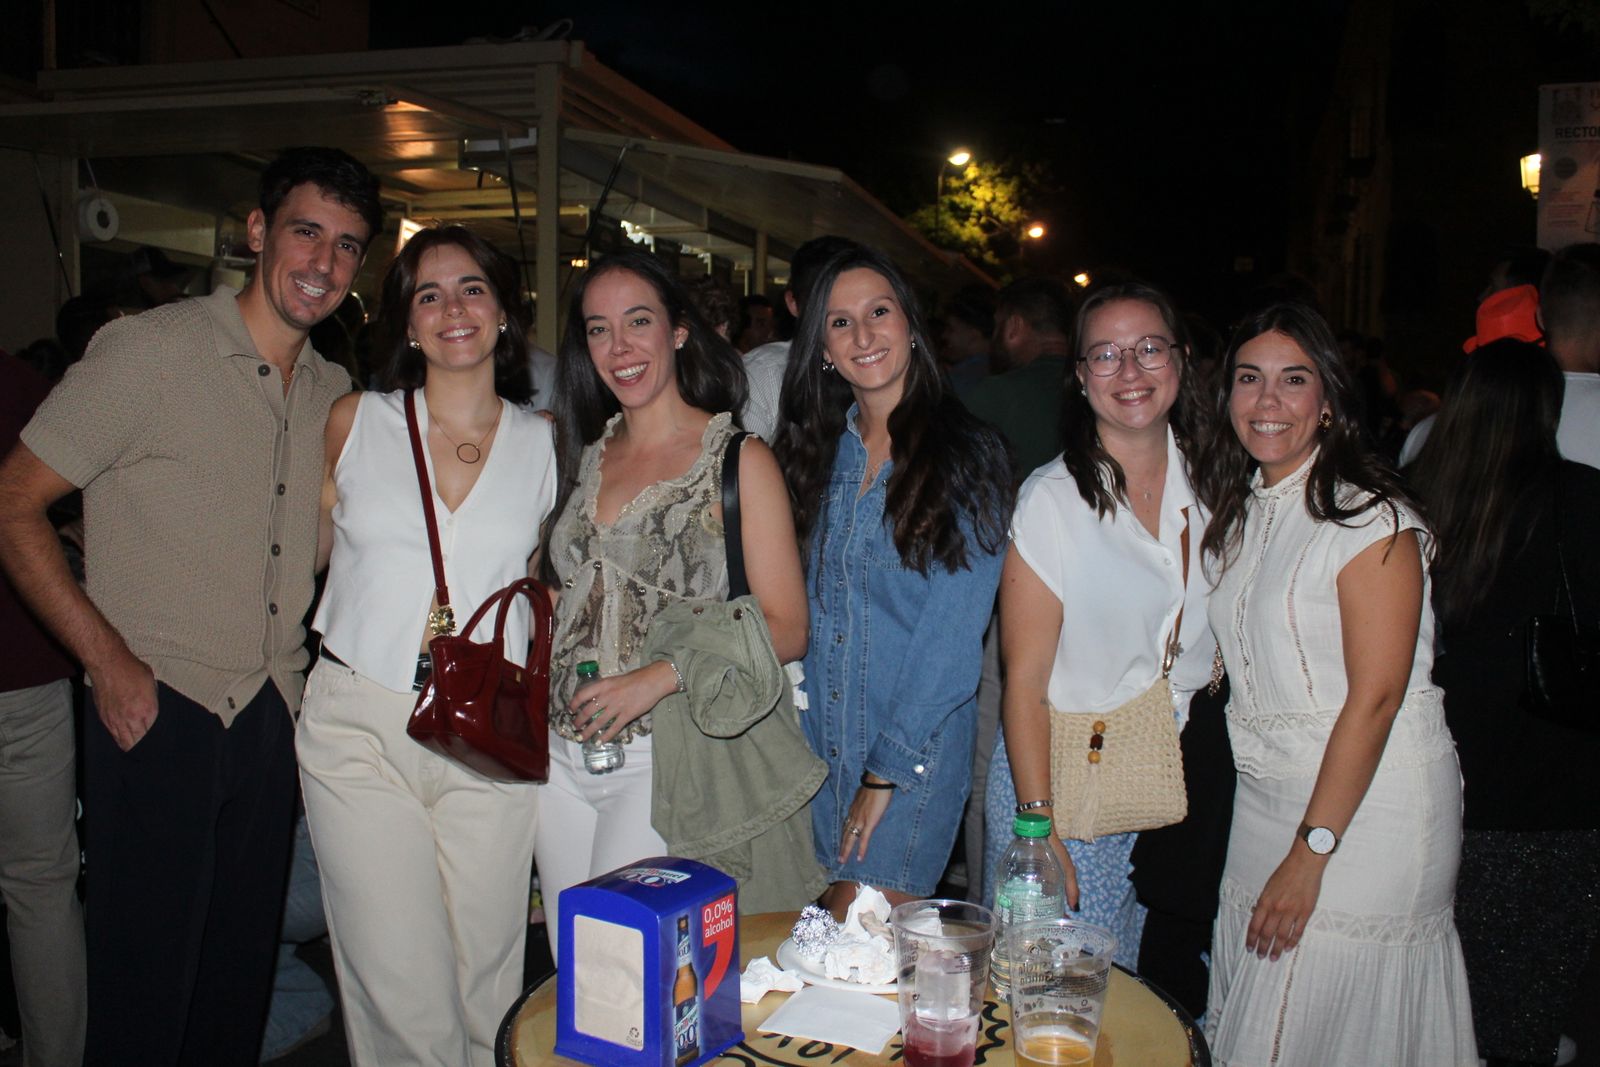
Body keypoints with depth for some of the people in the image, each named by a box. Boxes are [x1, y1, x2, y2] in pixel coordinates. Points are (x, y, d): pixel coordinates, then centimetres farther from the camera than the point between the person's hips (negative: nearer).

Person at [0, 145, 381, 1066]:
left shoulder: (338, 396, 9)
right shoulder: (150, 350, -8)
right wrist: (108, 659, -14)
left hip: (272, 717, 5)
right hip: (155, 713, -5)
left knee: (241, 982, 16)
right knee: (144, 986, 5)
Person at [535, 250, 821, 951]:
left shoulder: (738, 459, -5)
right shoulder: (586, 456, 12)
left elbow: (786, 630, -9)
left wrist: (661, 676, -20)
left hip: (669, 756, -5)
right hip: (563, 752, 6)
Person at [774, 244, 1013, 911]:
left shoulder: (967, 456, -9)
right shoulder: (821, 449, 7)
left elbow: (953, 637, -13)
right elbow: (808, 609, 11)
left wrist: (886, 769, -13)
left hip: (918, 752, -5)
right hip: (821, 736, 5)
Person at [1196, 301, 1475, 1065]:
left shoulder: (1369, 517, -15)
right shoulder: (1240, 514, 9)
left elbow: (1376, 696, -19)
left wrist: (1310, 853, -19)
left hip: (1364, 807, -7)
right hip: (1264, 796, 7)